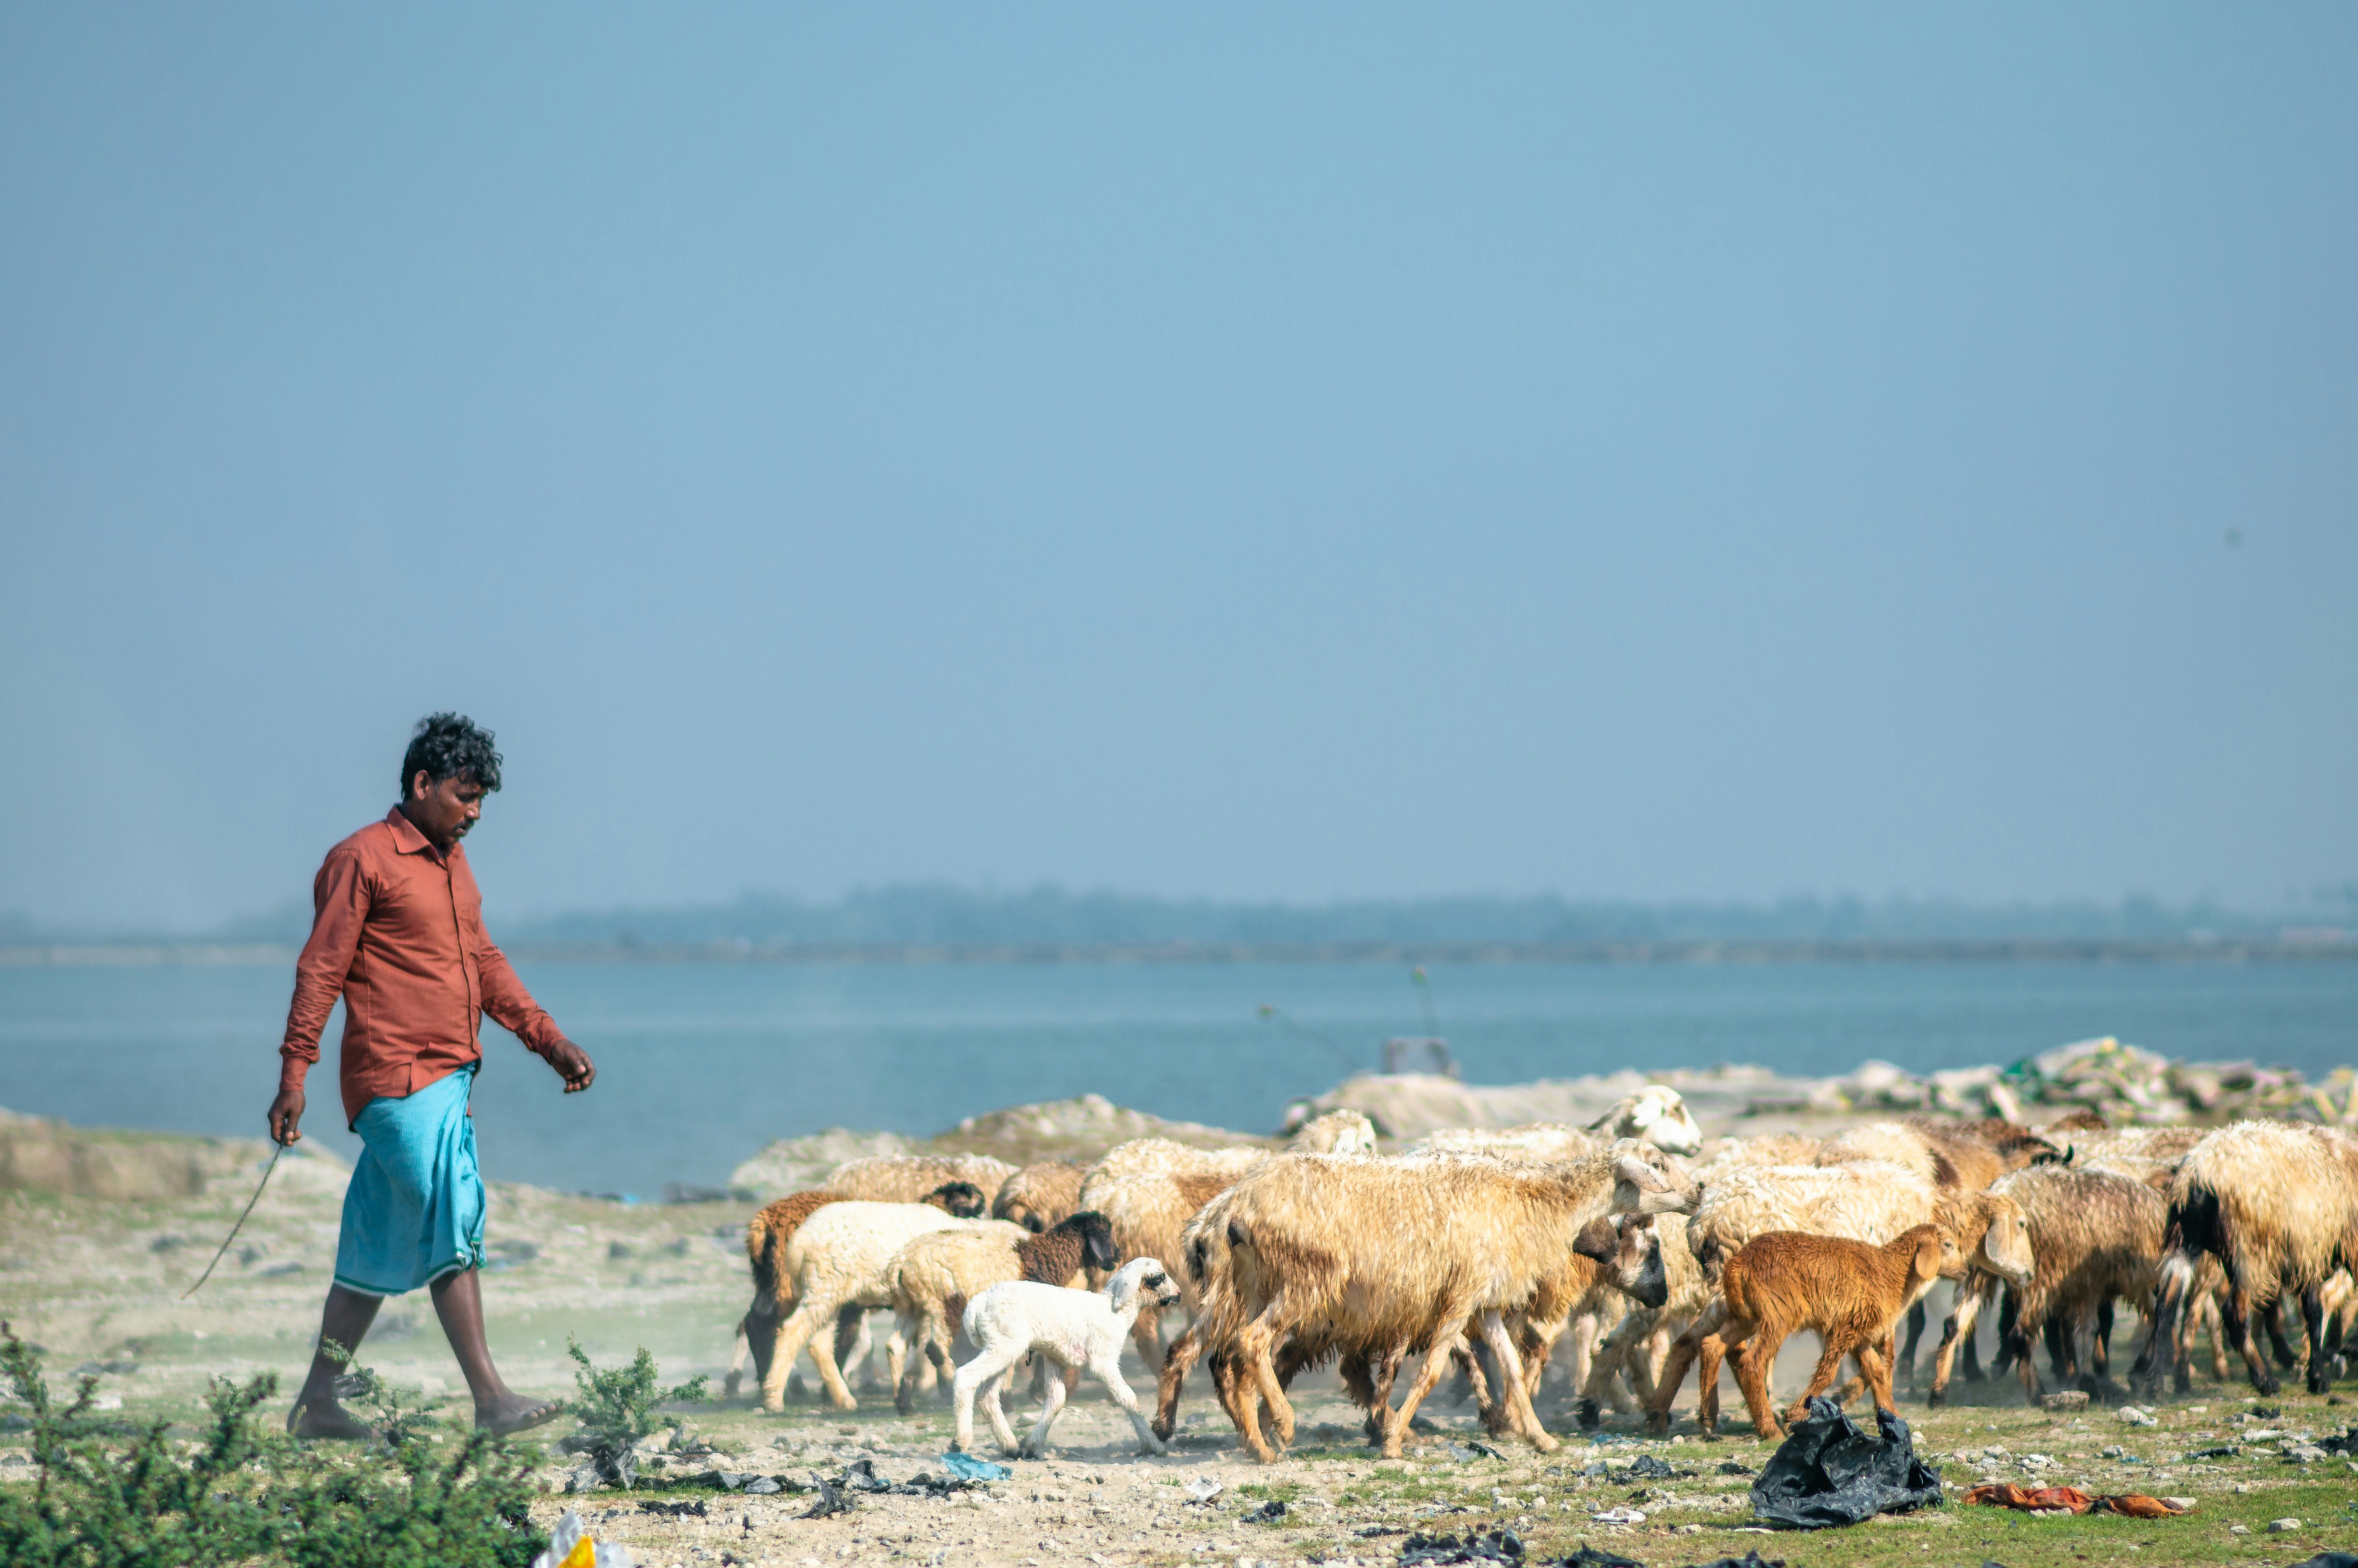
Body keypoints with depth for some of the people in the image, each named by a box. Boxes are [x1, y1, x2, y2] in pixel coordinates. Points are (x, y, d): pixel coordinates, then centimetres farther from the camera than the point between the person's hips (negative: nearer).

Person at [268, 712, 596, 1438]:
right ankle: (490, 1400, -14)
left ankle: (317, 1402, 16)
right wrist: (294, 1072, -15)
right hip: (397, 1080, -9)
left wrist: (550, 1040, 18)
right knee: (453, 1228, -13)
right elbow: (321, 969, -10)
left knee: (381, 1245, 10)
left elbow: (485, 964, 26)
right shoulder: (362, 860, -7)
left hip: (448, 1079, 9)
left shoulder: (452, 864, 19)